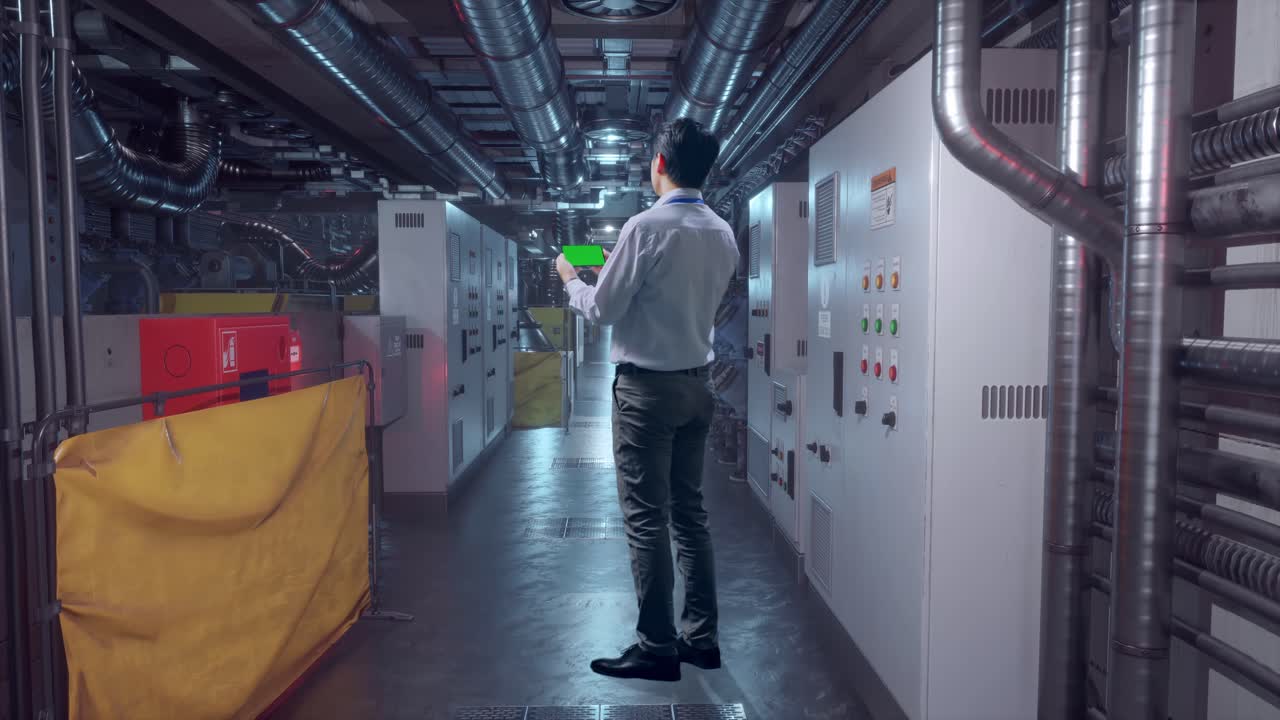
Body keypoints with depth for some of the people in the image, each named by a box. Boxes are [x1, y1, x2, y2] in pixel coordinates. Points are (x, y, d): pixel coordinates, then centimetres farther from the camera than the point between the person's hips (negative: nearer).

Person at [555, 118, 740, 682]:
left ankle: (657, 648, 9)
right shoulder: (723, 234, 6)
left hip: (647, 386, -7)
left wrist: (570, 279, 10)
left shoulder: (647, 227, -15)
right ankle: (701, 637, 22)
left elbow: (601, 310, -10)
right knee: (690, 513, 14)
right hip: (697, 383, 7)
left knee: (646, 520, 1)